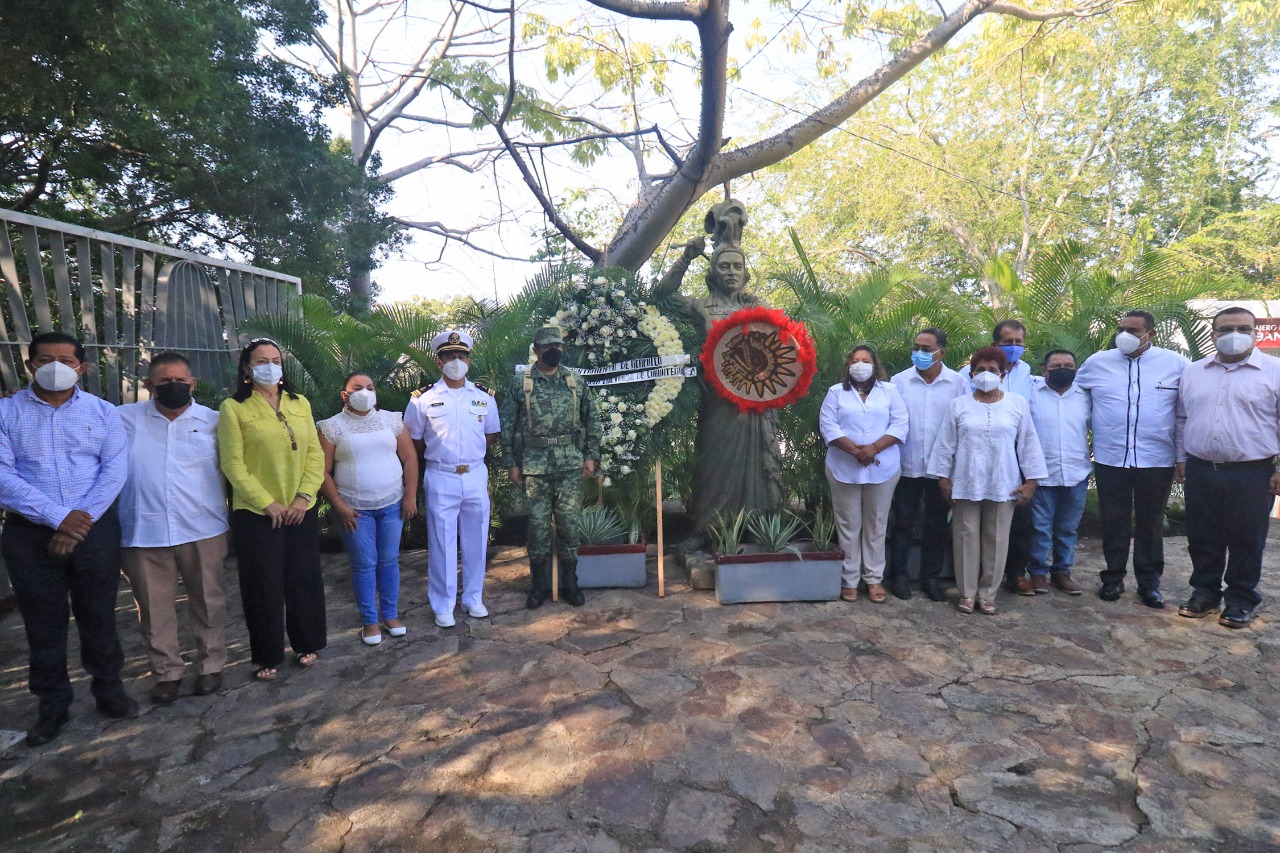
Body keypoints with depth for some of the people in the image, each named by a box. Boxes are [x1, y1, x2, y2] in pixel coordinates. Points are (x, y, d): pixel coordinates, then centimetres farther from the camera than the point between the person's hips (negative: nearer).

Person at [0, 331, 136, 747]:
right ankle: (52, 706, 25)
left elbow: (114, 471, -5)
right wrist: (58, 517, -17)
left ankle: (109, 690, 26)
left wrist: (80, 523, -14)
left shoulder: (102, 412, 3)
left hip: (96, 530, 0)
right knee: (43, 622, 10)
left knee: (98, 616, 10)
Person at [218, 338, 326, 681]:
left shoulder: (300, 403, 7)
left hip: (302, 510, 3)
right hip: (256, 513, -3)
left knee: (305, 581, 10)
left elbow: (315, 454, 4)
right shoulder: (233, 407, -4)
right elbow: (233, 463, -8)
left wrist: (304, 496, -8)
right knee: (263, 587, 5)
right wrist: (267, 503, -13)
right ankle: (267, 656, 21)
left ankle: (307, 644, 28)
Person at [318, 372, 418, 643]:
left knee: (389, 561, 9)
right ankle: (370, 622, 17)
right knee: (364, 565, 4)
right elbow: (324, 471, -3)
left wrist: (410, 496, -2)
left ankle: (391, 616, 22)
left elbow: (409, 459, 5)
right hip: (355, 509, -2)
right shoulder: (332, 427, -2)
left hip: (392, 504, 2)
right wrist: (339, 507, -8)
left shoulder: (391, 420, 5)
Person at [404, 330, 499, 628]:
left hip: (476, 476, 2)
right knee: (442, 544, 4)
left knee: (476, 541, 10)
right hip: (440, 478, -2)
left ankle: (473, 598, 26)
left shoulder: (484, 397, 4)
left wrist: (471, 452, 5)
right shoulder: (424, 399, -2)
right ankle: (443, 606, 17)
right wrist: (439, 456, 5)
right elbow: (414, 441, 6)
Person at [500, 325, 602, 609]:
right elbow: (508, 425, 2)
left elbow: (592, 420, 9)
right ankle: (539, 584, 20)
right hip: (535, 464, -1)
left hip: (570, 463, 1)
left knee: (569, 522, 6)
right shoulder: (520, 383, 0)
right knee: (538, 524, 6)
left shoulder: (576, 381, 5)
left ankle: (569, 582, 20)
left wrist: (591, 456, 4)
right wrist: (511, 462, -1)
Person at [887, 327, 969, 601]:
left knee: (937, 525, 11)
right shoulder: (899, 381, -3)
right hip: (907, 465, -1)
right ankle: (898, 574, 22)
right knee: (903, 522, 9)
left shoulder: (958, 383, -2)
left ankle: (931, 577, 25)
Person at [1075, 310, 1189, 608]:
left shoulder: (1175, 363, 0)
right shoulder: (1097, 362, 2)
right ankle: (1113, 578, 22)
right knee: (1113, 523, 9)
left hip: (1157, 460, 0)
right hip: (1110, 460, 1)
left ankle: (1149, 582, 23)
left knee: (1150, 524, 11)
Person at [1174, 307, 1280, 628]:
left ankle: (1241, 600, 21)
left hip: (1252, 473, -3)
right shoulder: (1193, 372, 9)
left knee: (1246, 542, 7)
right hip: (1201, 470, 3)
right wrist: (1181, 457, 12)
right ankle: (1204, 592, 26)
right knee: (1202, 539, 12)